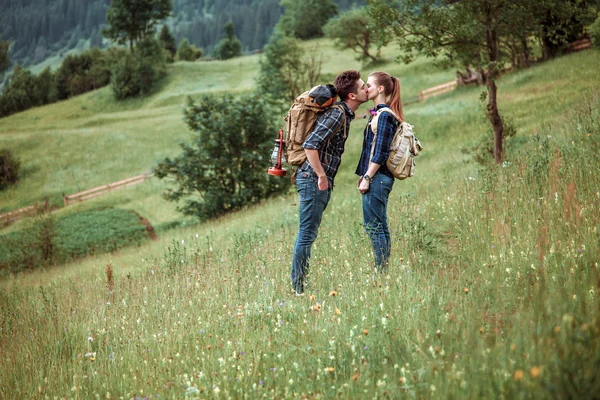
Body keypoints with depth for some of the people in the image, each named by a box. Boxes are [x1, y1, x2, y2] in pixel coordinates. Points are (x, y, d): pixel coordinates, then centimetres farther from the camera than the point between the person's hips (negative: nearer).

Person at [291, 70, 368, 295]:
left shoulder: (345, 114, 14)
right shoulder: (337, 115, -17)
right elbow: (310, 145, -26)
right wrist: (321, 176, -20)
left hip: (320, 181, 10)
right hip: (314, 180, -10)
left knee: (308, 233, 14)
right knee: (307, 234, -6)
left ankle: (300, 283, 21)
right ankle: (299, 286, -1)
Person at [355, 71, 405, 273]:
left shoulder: (384, 115, -14)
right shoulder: (379, 113, 16)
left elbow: (380, 152, -19)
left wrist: (367, 178, -18)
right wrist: (364, 175, 18)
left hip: (377, 178, -10)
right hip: (380, 178, 10)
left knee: (373, 227, -8)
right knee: (381, 227, 12)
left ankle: (378, 273, -6)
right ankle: (383, 272, 17)